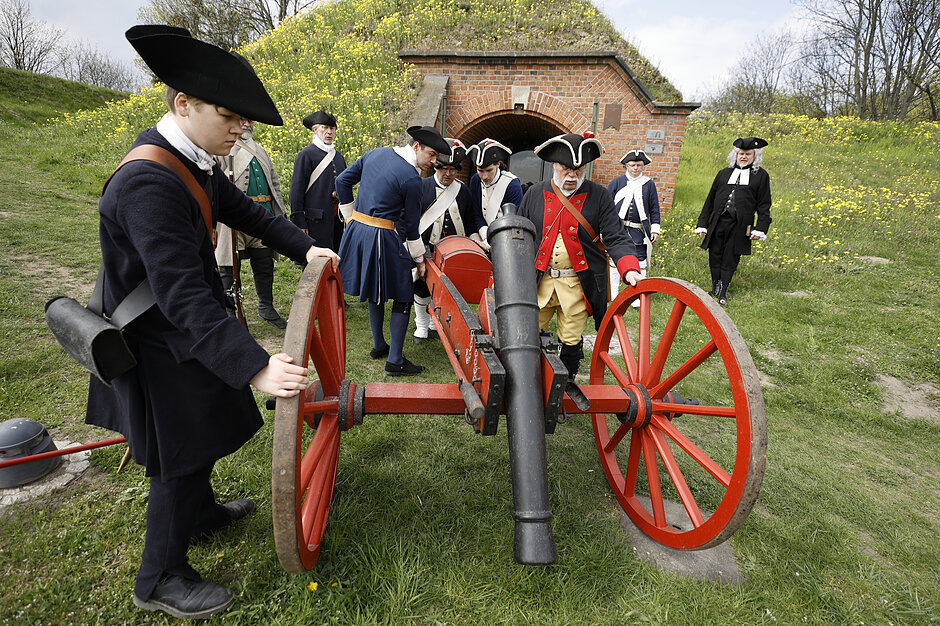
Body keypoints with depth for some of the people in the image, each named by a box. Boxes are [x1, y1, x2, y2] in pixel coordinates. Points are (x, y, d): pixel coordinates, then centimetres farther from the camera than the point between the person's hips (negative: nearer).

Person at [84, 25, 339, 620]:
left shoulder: (197, 164, 0)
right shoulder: (147, 182, -30)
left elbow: (246, 211, 14)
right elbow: (182, 295, -36)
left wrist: (306, 247, 1)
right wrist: (255, 366, -41)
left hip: (185, 332, 9)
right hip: (162, 348, -9)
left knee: (199, 438, 26)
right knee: (181, 456, 5)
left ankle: (201, 512, 51)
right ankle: (161, 579, 27)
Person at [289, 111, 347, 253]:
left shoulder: (339, 157, 18)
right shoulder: (306, 155, -3)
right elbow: (296, 190, -7)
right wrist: (300, 223, -12)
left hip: (337, 220, 7)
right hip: (316, 222, -7)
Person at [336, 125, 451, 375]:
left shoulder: (375, 153, 9)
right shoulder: (412, 180, -14)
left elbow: (342, 181, 13)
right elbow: (411, 225, -7)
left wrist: (350, 217, 19)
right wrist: (419, 258, 6)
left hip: (356, 229, 8)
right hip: (381, 237, -8)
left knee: (375, 292, 21)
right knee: (403, 296, 3)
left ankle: (379, 346, 34)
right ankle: (394, 360, 5)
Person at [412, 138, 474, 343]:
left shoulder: (463, 191, 6)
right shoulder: (422, 187, -2)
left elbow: (469, 222, 14)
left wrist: (474, 237, -3)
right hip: (425, 249, -2)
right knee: (422, 288, 7)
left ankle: (437, 320, 32)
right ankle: (422, 324, 27)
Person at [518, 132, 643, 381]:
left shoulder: (599, 196, -1)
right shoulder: (535, 193, 4)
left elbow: (616, 238, -7)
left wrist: (630, 270, -24)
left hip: (578, 285, -1)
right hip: (538, 281, 2)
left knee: (571, 344, 10)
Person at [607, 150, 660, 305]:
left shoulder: (649, 184, 8)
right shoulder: (616, 182, 6)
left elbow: (654, 209, 10)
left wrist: (655, 230, 4)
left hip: (638, 231, 0)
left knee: (640, 262, -1)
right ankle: (613, 293, 21)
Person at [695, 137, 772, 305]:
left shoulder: (761, 176, 7)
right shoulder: (724, 173, 13)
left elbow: (764, 205, 5)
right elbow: (710, 200, 14)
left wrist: (760, 229, -5)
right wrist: (702, 224, 9)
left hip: (739, 226, -2)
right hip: (717, 222, 2)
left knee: (730, 260, 2)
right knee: (715, 258, 5)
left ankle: (722, 293, 13)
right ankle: (715, 289, 22)